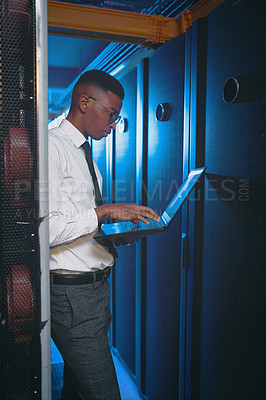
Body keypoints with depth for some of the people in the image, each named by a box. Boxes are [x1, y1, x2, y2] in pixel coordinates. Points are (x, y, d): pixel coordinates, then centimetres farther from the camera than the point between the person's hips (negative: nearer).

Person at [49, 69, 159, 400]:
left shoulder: (84, 153, 17)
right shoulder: (52, 147, -12)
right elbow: (44, 229, -22)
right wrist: (104, 212, -21)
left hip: (96, 285, 9)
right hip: (71, 292, -9)